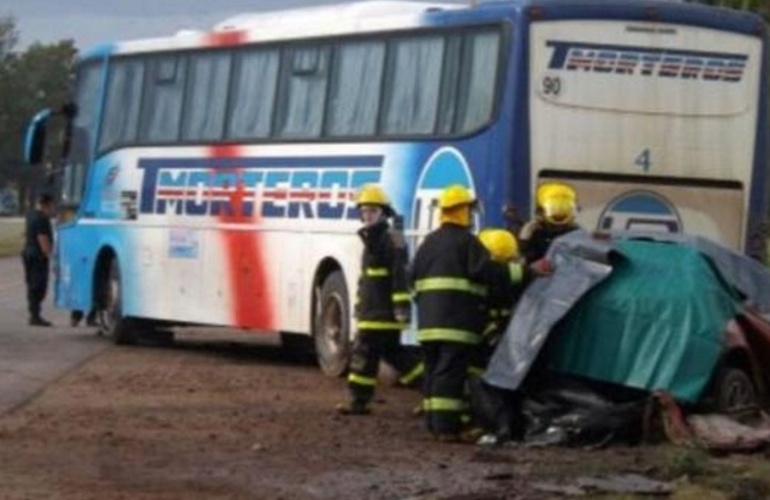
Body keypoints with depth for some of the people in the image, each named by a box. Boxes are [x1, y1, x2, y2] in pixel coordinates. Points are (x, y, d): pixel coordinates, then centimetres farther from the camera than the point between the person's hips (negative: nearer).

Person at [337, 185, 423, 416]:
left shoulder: (391, 240, -12)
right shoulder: (372, 241, 20)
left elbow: (400, 275, -20)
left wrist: (402, 306, -26)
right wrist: (360, 306, 28)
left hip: (383, 312, -10)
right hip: (372, 311, 10)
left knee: (364, 352, -6)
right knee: (392, 351, 11)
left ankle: (359, 401, 1)